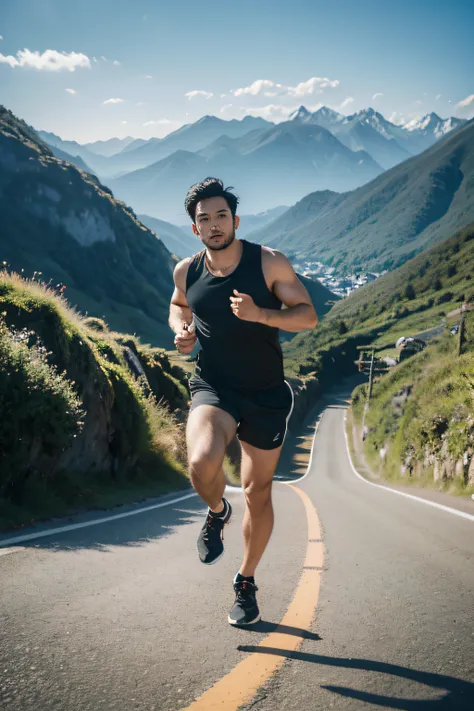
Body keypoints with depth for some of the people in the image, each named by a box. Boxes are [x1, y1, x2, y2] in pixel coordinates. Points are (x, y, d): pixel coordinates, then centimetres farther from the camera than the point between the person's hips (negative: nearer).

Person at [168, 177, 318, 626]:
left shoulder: (269, 262, -9)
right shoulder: (187, 271, 0)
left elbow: (308, 316, -9)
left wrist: (260, 314, -26)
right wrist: (181, 330, 0)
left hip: (266, 395, 0)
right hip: (213, 389, 0)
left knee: (258, 492, 9)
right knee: (202, 461, -31)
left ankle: (246, 583, 31)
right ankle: (217, 513, 6)